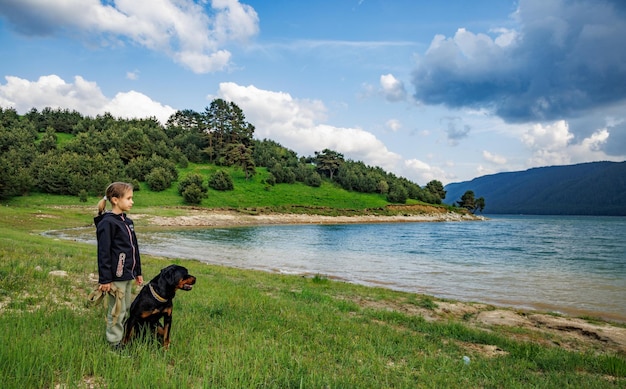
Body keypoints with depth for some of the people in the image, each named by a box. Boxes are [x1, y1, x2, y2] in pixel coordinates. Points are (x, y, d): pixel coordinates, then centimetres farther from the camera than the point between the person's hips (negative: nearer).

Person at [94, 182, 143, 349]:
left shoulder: (127, 221, 11)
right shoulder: (107, 223, -15)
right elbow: (103, 253, -17)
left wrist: (138, 272, 18)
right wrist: (105, 279, -17)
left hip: (128, 275, 9)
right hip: (116, 276, -8)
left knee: (126, 310, 17)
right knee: (117, 312, 2)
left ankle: (123, 339, 29)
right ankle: (115, 344, 14)